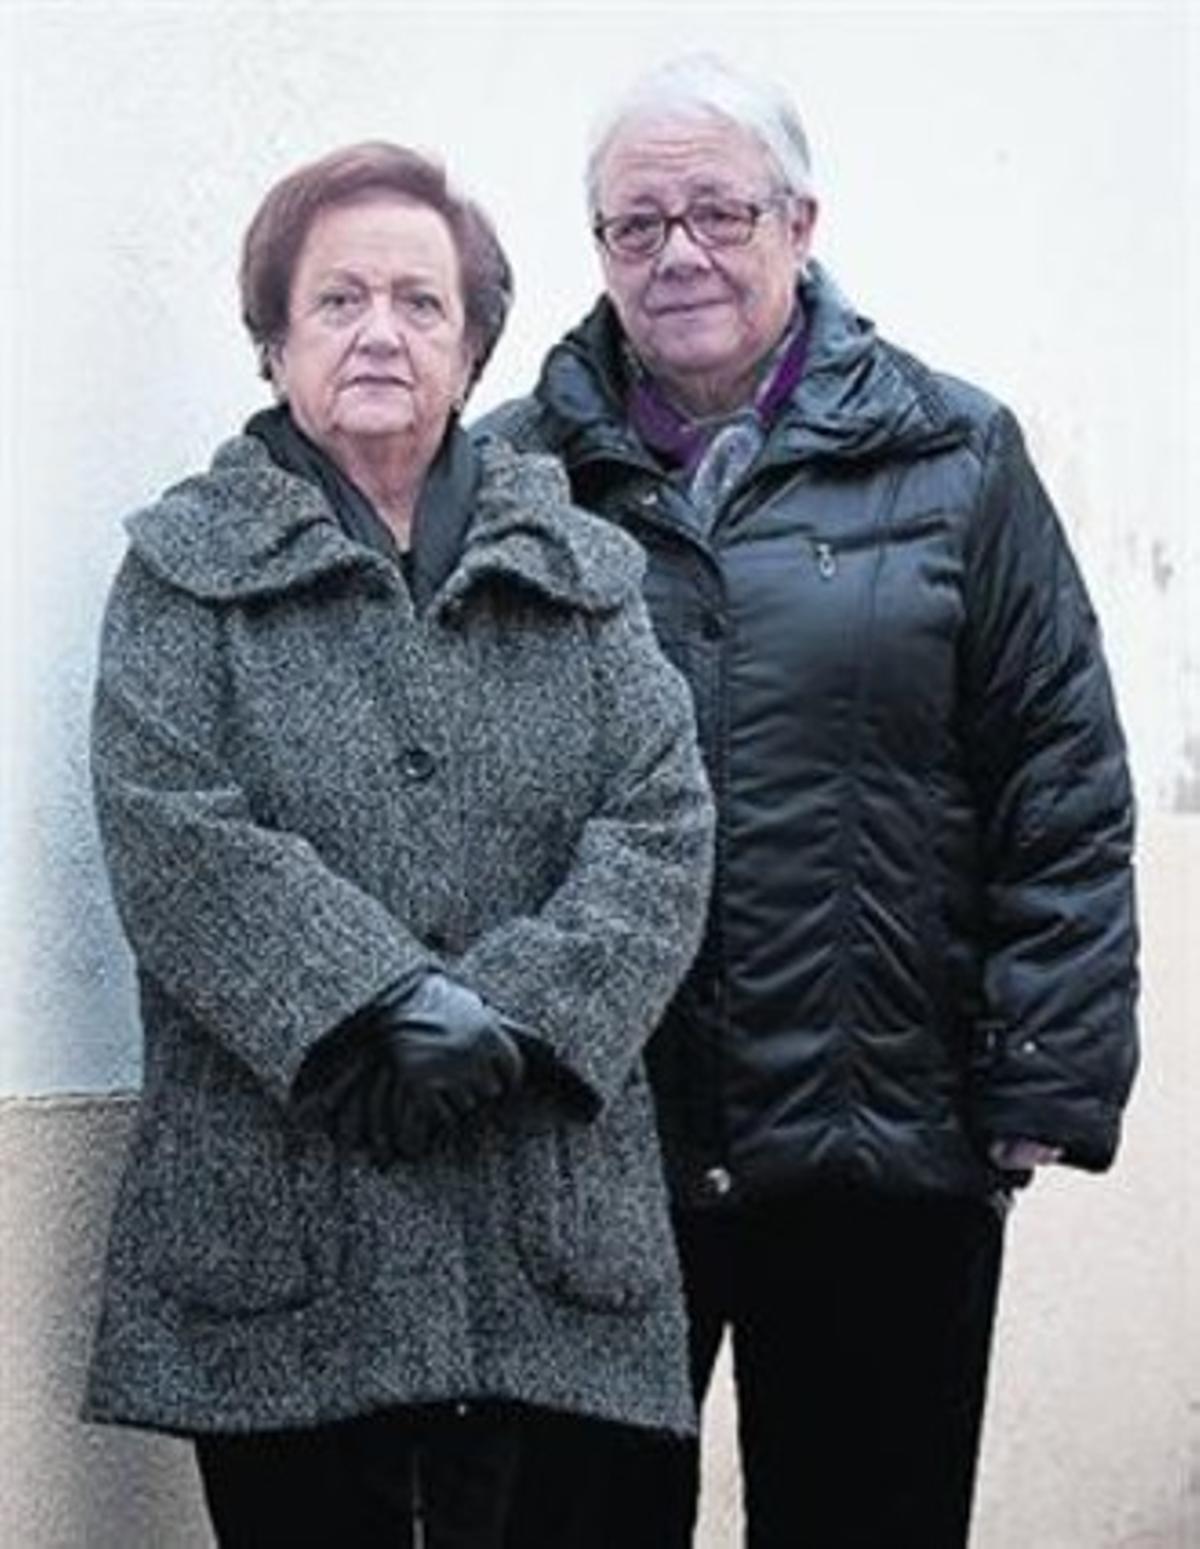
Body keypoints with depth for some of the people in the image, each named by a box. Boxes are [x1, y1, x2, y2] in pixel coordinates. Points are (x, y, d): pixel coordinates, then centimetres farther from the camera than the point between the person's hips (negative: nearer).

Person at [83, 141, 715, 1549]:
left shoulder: (582, 572, 14)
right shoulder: (188, 570, 6)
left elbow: (662, 825, 2)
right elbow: (174, 836, -7)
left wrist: (517, 1013, -14)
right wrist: (393, 1009, -18)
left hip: (549, 1220, 2)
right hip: (282, 1220, -2)